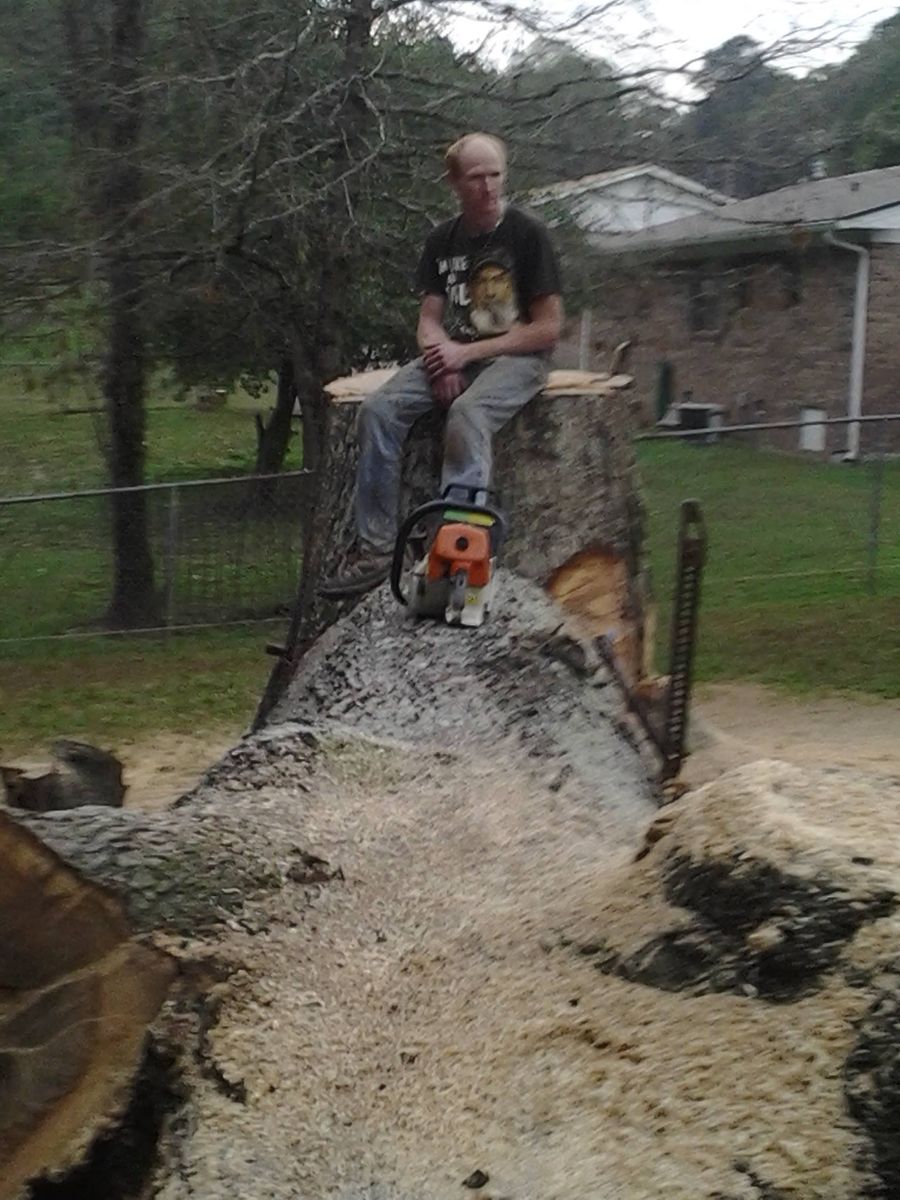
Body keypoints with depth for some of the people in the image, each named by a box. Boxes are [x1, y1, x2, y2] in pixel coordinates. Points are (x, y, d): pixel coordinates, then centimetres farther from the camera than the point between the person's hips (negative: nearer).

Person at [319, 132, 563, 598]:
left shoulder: (527, 235, -6)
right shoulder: (442, 241, 9)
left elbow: (548, 328, -9)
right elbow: (429, 321, 12)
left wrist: (468, 352, -13)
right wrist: (442, 357, -12)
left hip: (516, 359, -5)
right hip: (453, 356, 5)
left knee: (467, 413, -37)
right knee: (378, 409, -19)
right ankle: (375, 550, -20)